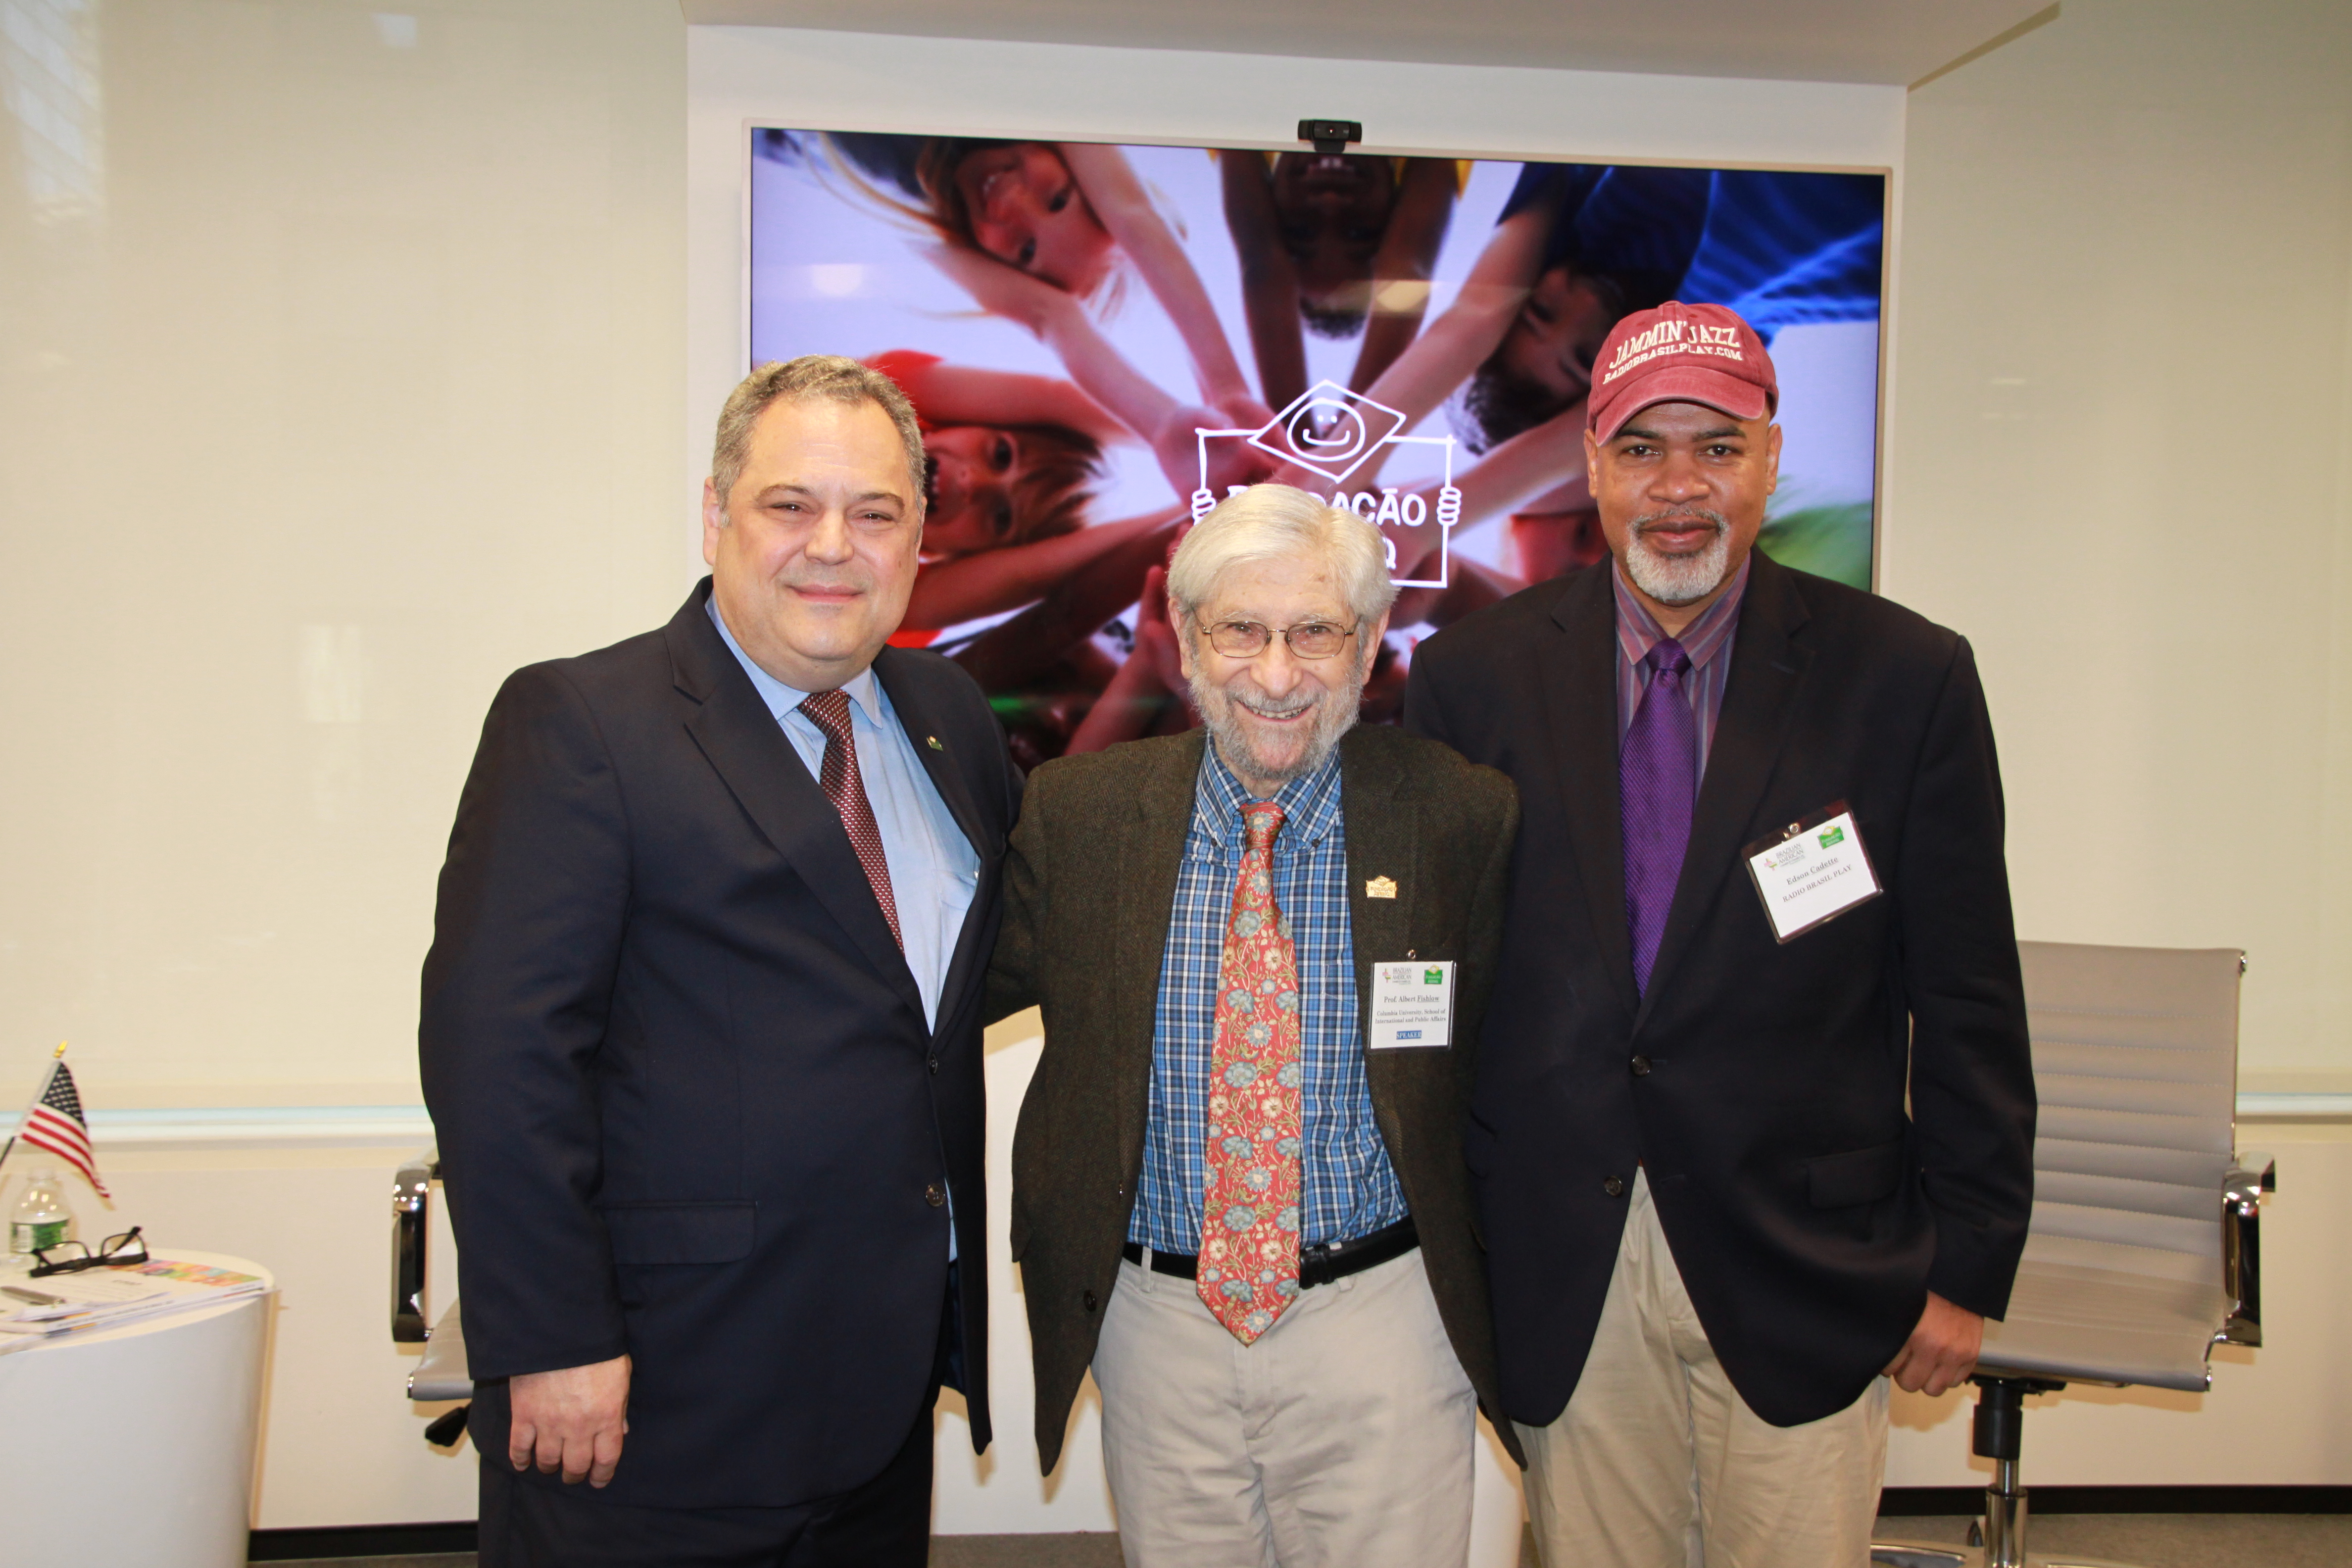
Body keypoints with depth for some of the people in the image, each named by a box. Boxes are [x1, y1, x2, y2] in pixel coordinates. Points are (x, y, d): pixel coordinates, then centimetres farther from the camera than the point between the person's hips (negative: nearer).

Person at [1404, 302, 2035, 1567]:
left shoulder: (1906, 678, -5)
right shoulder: (1475, 675, -2)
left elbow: (1969, 1004, -1)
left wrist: (1968, 1269, 1)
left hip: (1805, 1274, 0)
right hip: (1561, 1272, 1)